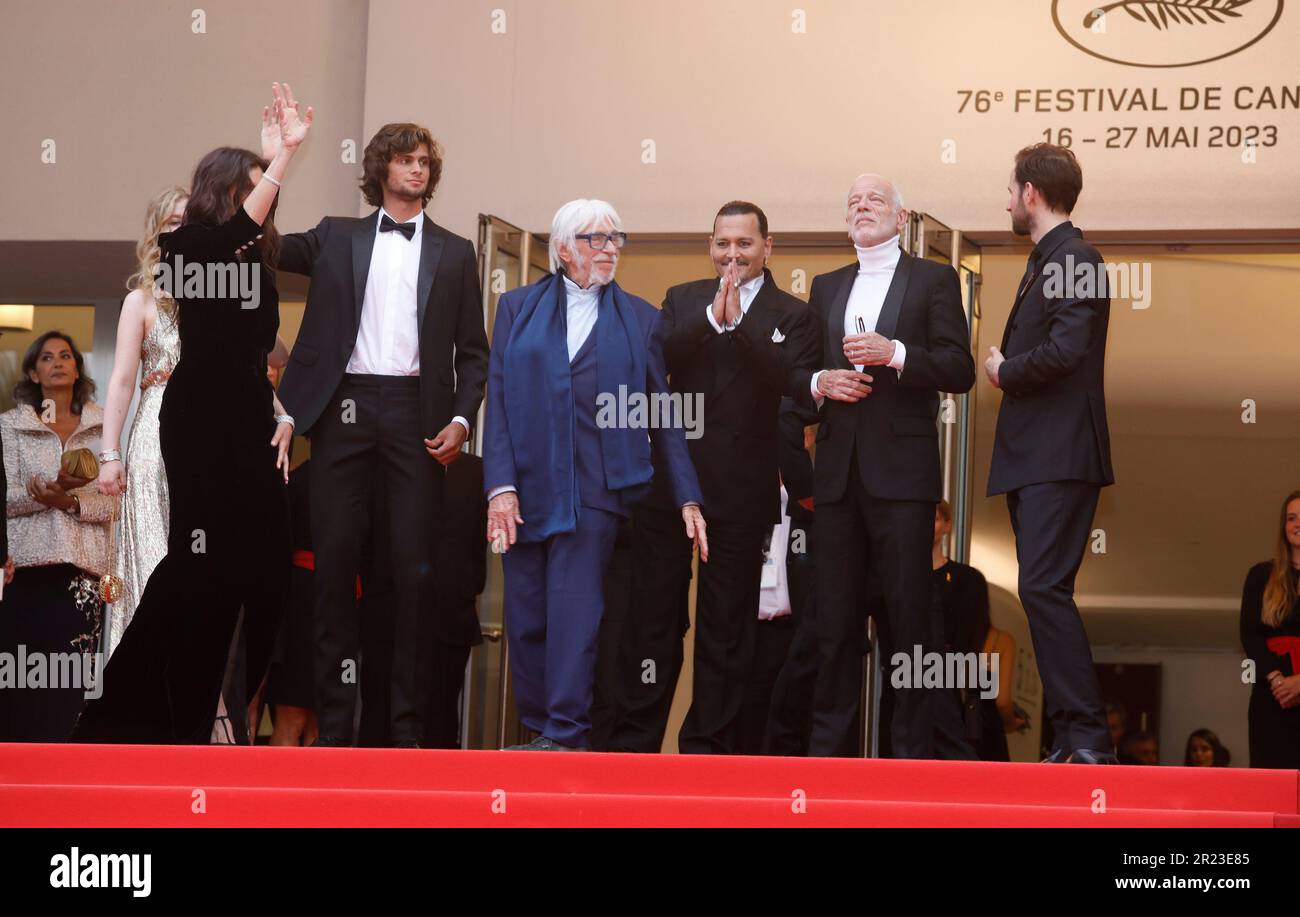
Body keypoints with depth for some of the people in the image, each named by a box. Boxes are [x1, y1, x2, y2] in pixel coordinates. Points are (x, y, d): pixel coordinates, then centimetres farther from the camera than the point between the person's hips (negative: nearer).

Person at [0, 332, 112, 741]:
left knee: (68, 687, -5)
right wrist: (57, 485, -19)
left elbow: (116, 503, 5)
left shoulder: (103, 427, 12)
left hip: (83, 569, 1)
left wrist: (70, 501, -12)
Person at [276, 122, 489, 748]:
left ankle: (407, 723, 1)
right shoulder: (337, 238, 15)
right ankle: (334, 722, 2)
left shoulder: (453, 253, 14)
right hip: (344, 407, 0)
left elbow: (473, 351, 13)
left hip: (414, 411, 0)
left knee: (415, 565, -4)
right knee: (335, 557, -2)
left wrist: (461, 419, -1)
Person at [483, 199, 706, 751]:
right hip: (525, 489, 2)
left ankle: (566, 735, -10)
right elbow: (498, 400, 5)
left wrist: (688, 498, 5)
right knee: (526, 617, 3)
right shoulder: (518, 308, 12)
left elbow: (664, 417, 11)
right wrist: (500, 487, -5)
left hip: (596, 490, -2)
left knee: (574, 607, -10)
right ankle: (539, 729, 10)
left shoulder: (640, 320, 11)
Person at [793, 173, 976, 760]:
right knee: (836, 614, 4)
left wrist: (894, 354, -16)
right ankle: (830, 744, 7)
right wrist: (821, 382, -2)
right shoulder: (826, 288, 20)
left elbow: (959, 369, -3)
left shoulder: (933, 280, 6)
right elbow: (796, 373, 20)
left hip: (901, 468, -4)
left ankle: (917, 745, -2)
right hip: (838, 470, 4)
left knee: (911, 611, -6)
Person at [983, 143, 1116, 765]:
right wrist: (1007, 369, 5)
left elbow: (1067, 349, -23)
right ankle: (1070, 739, 11)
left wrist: (1004, 372, -9)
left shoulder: (1074, 260, -11)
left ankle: (1088, 738, -17)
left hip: (1060, 456, -11)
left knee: (1044, 588, -17)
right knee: (1043, 593, 9)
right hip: (1032, 457, 11)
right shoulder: (1045, 263, 21)